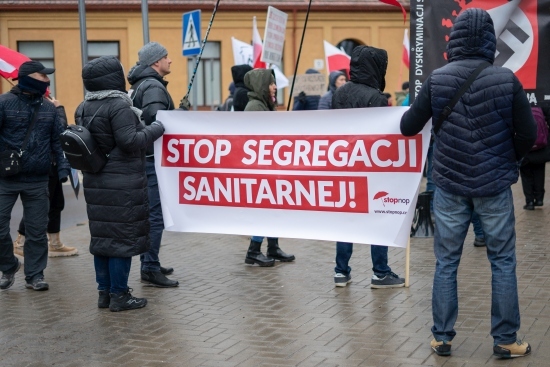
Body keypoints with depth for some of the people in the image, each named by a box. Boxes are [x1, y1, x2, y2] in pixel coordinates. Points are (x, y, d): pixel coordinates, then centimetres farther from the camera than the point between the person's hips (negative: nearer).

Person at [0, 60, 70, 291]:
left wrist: (63, 166, 1)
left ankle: (34, 275, 18)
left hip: (38, 181, 3)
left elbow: (58, 141, 11)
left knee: (37, 231, 6)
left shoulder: (49, 108, 8)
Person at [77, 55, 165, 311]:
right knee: (123, 236, -1)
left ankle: (104, 291, 19)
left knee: (102, 235, 12)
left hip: (95, 181, 8)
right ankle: (119, 295, 3)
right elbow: (129, 141, -22)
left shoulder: (83, 109, 10)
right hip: (122, 183, -8)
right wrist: (155, 129, -11)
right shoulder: (119, 106, -16)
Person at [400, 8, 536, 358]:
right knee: (503, 262, 9)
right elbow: (528, 135, -4)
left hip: (450, 185, 1)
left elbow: (408, 128, -1)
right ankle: (505, 340, 13)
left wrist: (413, 109, 21)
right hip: (494, 185, -1)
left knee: (446, 262, 10)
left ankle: (442, 338, 15)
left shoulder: (437, 80, -6)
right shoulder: (507, 80, -9)